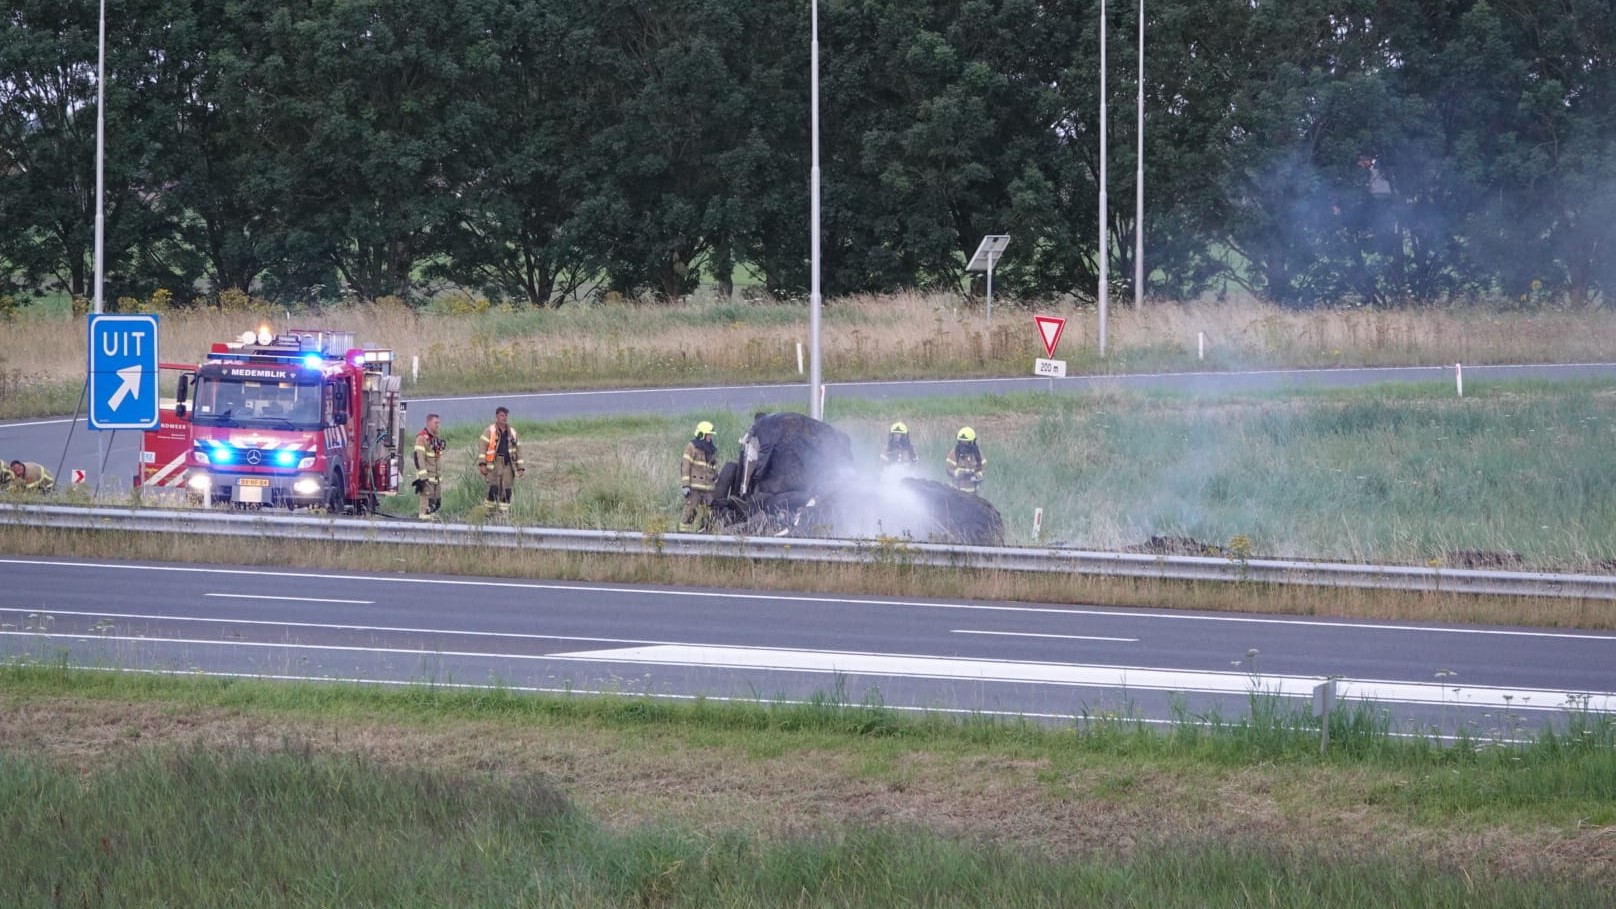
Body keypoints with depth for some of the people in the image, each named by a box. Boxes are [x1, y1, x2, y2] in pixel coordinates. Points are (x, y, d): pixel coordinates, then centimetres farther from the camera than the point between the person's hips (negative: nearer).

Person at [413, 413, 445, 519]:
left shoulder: (437, 438, 15)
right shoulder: (422, 438, -13)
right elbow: (419, 457, -20)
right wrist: (422, 477, -24)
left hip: (437, 477, 9)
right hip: (427, 477, -9)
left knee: (437, 502, 10)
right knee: (427, 502, -9)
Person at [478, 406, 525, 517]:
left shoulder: (512, 432, 15)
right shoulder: (490, 431, 1)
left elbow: (518, 449, 18)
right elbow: (483, 447, -5)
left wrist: (520, 467, 14)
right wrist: (482, 464, -15)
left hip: (508, 465, 5)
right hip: (494, 464, -5)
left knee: (507, 491, 3)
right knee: (494, 489, -15)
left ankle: (504, 513, 10)